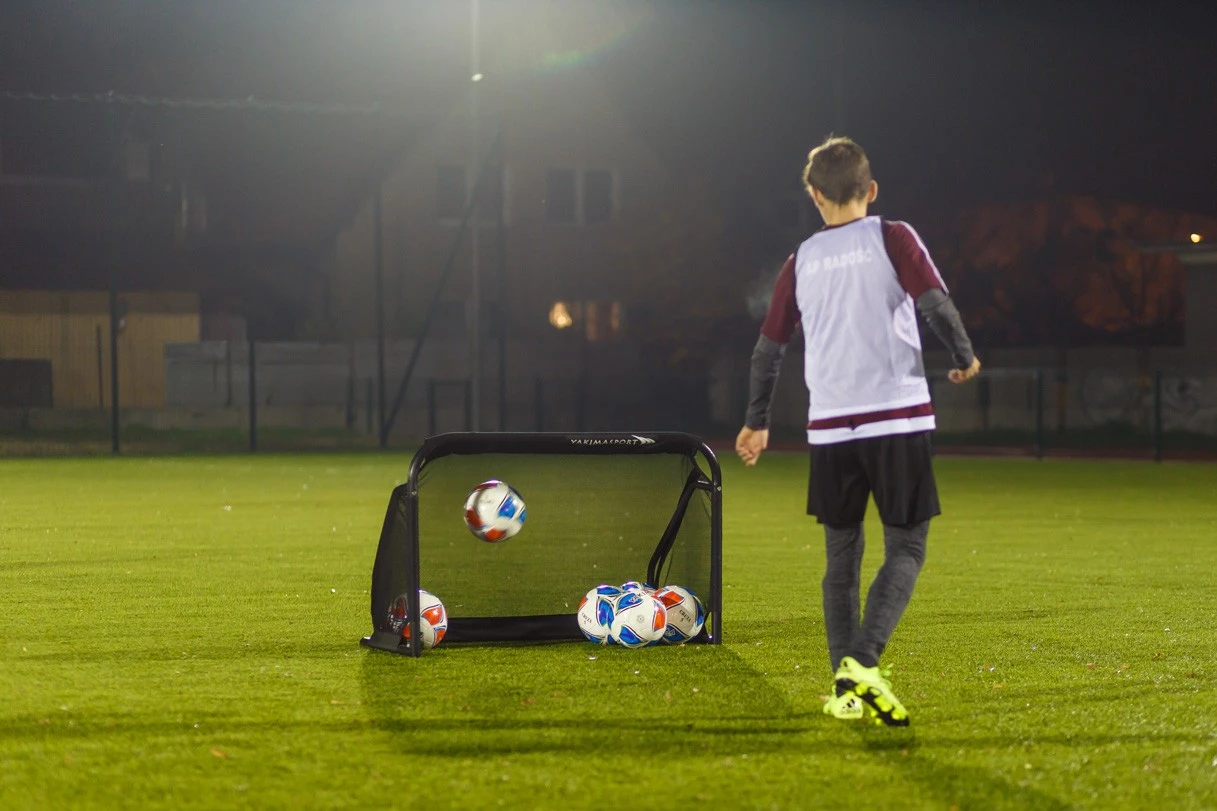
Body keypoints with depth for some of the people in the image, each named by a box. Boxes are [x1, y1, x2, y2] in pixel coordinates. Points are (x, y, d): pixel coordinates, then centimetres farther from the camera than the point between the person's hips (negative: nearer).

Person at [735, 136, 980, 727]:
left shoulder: (802, 261, 10)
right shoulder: (893, 239, 1)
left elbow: (769, 347, 14)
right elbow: (935, 304, -11)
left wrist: (757, 422, 25)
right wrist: (965, 358, 8)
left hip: (829, 426, 3)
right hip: (897, 418, -3)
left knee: (842, 555, 13)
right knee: (905, 549, 2)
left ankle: (845, 686, 8)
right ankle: (861, 662, -18)